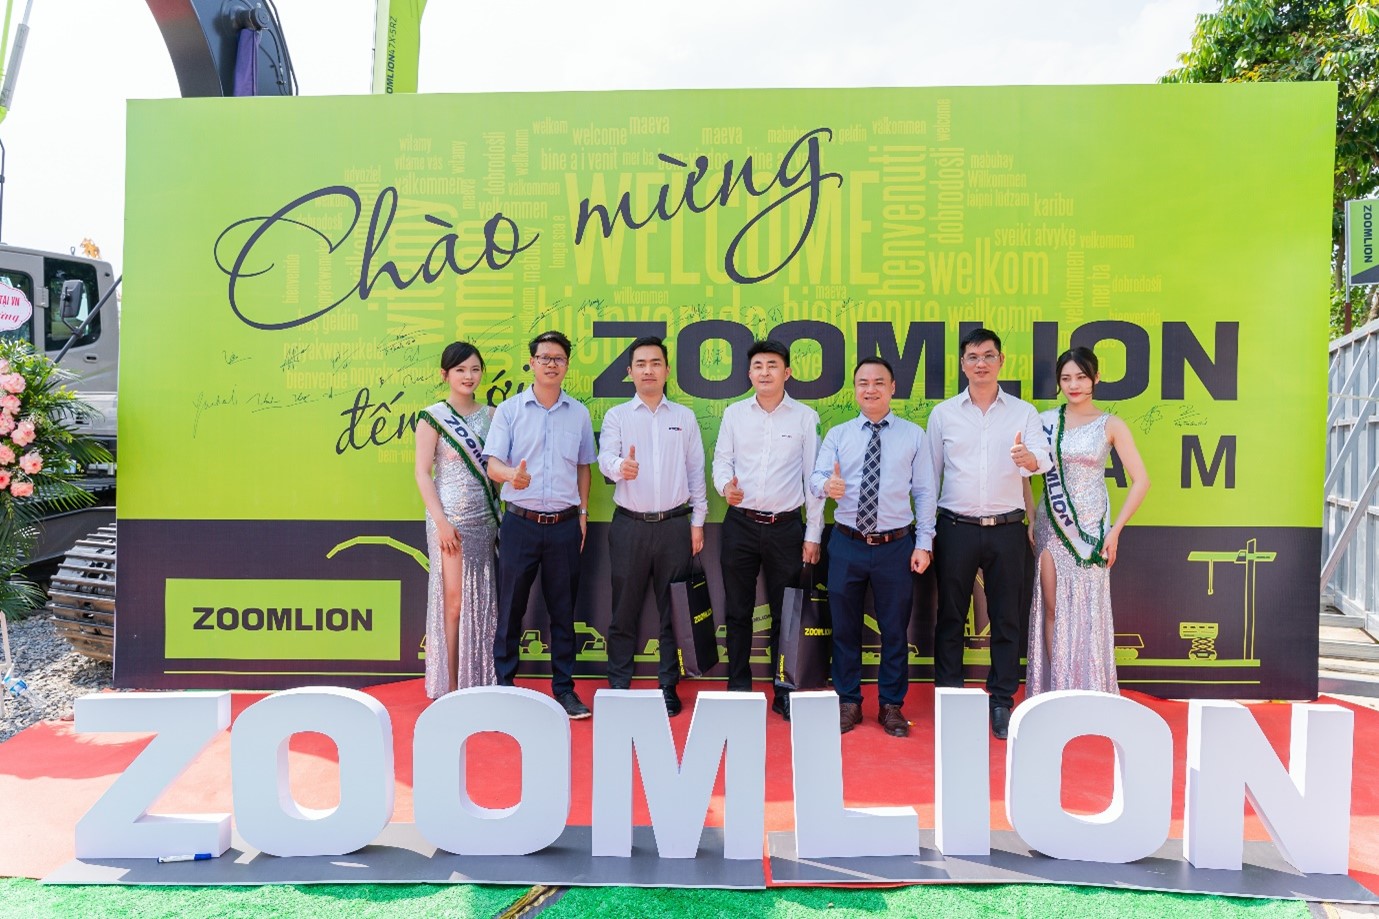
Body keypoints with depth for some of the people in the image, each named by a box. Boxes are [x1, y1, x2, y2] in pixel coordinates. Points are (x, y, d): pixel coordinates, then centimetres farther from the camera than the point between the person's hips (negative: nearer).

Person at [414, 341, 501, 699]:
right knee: (453, 600, -1)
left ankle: (482, 680, 17)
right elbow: (422, 473, -5)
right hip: (450, 518, -4)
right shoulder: (432, 417, -2)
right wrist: (441, 521, -13)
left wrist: (500, 515, -1)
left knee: (483, 600, 7)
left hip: (486, 518, 4)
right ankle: (450, 685, 8)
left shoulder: (490, 415, 10)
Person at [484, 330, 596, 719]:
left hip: (565, 525, 2)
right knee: (510, 608, 5)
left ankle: (564, 687, 20)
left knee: (563, 611, 9)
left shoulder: (579, 413, 7)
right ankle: (503, 683, 19)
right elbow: (492, 464, -6)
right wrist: (512, 476, -28)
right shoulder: (509, 410, 1)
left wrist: (583, 512, 9)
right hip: (521, 522, -1)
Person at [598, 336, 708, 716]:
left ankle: (669, 687, 19)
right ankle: (618, 687, 17)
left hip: (674, 525, 1)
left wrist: (698, 521, 5)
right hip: (629, 525, -1)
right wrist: (620, 466, -35)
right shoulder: (617, 416, 4)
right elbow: (605, 458, -11)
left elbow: (696, 471, 9)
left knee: (673, 610, 7)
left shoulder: (684, 417, 9)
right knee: (624, 610, 5)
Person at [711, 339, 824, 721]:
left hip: (786, 527, -1)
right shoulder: (734, 414, 5)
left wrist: (813, 534, 0)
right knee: (737, 613, 9)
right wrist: (725, 485, -18)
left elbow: (813, 478, 2)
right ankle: (738, 689, 23)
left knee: (785, 614, 8)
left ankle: (784, 694, 21)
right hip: (740, 523, 1)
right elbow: (721, 459, 6)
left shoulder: (805, 417, 1)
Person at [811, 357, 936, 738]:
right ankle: (848, 702, 26)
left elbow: (924, 492, 2)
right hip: (847, 544, 1)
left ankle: (891, 706, 26)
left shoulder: (914, 435, 3)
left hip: (896, 545, 0)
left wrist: (924, 543, -4)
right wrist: (827, 485, -32)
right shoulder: (837, 435, 5)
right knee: (844, 628, 10)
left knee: (895, 630, 10)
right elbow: (817, 477, -7)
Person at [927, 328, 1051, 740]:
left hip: (1006, 529, 0)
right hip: (956, 527, 0)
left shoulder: (1024, 412, 4)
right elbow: (930, 475, 7)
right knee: (950, 617, 7)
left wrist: (1029, 458, -35)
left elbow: (1043, 458, -11)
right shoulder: (943, 413, 6)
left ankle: (1002, 702, 19)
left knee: (1007, 619, 6)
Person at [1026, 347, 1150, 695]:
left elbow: (1141, 480, -3)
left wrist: (1115, 529, -7)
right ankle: (1054, 690, 16)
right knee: (1052, 610, 5)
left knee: (1087, 613, 2)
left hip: (1089, 528, -2)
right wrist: (1030, 519, -2)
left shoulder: (1110, 425, -2)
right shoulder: (1046, 421, 3)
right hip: (1050, 526, 2)